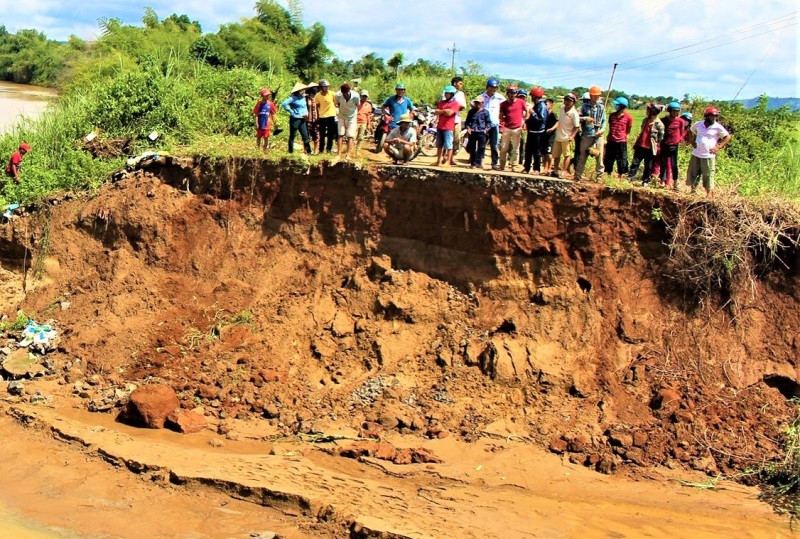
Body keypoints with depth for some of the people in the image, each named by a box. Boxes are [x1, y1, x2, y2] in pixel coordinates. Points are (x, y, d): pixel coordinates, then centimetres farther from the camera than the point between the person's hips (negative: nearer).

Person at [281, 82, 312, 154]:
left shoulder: (303, 97, 13)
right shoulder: (293, 98, -10)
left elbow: (305, 106, 27)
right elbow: (284, 104, -21)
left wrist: (306, 113, 8)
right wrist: (291, 111, -16)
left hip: (302, 120, 7)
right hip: (295, 119, -7)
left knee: (305, 135, 5)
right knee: (292, 135, 2)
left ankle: (308, 151, 6)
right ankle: (291, 151, 7)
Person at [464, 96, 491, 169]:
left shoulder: (485, 112, 4)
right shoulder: (471, 111, 10)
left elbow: (489, 122, 8)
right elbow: (467, 121, 17)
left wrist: (486, 129, -7)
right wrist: (468, 128, -1)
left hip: (481, 133, -2)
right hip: (472, 132, 2)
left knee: (481, 148, -3)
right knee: (472, 148, 6)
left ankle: (478, 163, 2)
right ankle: (472, 163, 13)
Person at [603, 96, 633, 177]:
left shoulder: (628, 117, -7)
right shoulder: (612, 115, 5)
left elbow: (628, 130, 2)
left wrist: (622, 136, 2)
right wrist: (608, 139, 8)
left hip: (621, 142, -4)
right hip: (611, 142, 4)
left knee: (621, 161, 5)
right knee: (608, 160, 11)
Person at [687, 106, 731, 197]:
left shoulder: (717, 127, -6)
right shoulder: (698, 124, 4)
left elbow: (727, 137, 0)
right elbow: (690, 132, 22)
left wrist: (718, 147, -7)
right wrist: (692, 142, 9)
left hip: (709, 156, -4)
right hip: (696, 155, 4)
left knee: (708, 176, 0)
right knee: (693, 174, 10)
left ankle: (709, 195, 7)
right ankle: (692, 191, 24)